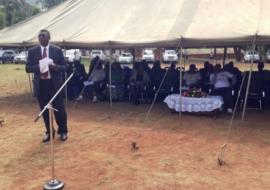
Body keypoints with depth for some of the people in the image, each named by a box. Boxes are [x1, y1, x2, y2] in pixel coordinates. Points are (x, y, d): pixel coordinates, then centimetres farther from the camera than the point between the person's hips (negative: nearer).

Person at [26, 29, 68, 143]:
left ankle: (63, 131, 23)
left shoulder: (57, 50, 0)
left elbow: (64, 68, 0)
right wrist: (38, 67, -20)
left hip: (55, 84, -2)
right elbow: (28, 68, 0)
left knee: (59, 109, 4)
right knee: (45, 110, 10)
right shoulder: (32, 51, 4)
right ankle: (49, 132, 27)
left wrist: (55, 67, -22)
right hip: (41, 84, 2)